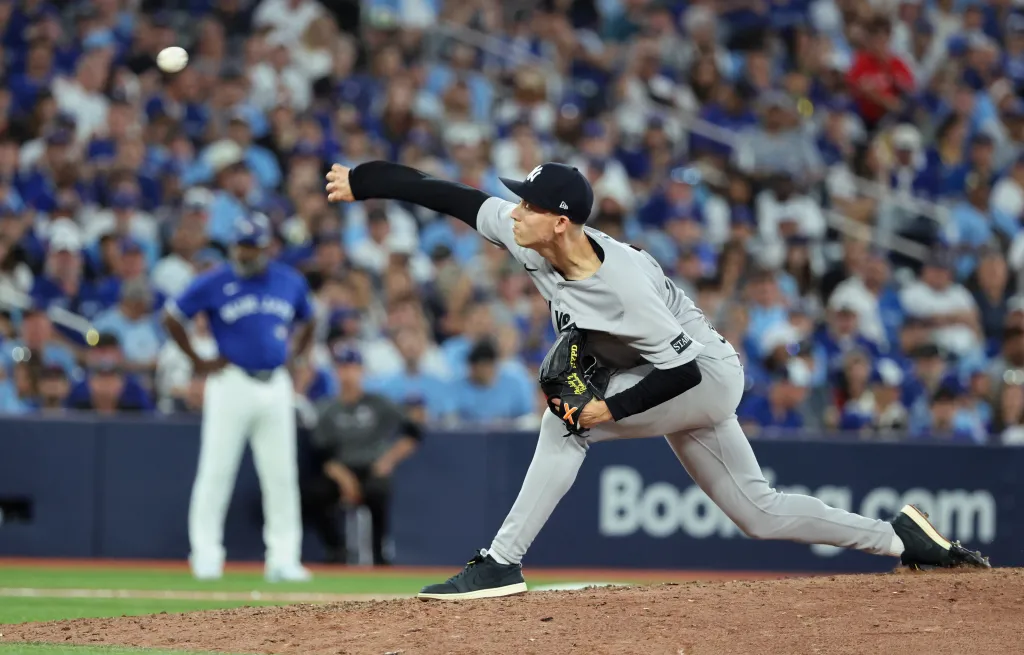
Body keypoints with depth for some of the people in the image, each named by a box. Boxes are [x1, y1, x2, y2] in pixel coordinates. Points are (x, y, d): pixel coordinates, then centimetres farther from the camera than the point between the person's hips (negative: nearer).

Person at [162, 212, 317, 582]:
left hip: (276, 387, 3)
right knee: (216, 471, -4)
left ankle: (283, 559, 6)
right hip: (232, 383, -3)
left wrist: (297, 357, 12)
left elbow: (306, 323, 26)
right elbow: (172, 317, 4)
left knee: (281, 475, 2)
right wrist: (197, 362, 0)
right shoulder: (213, 284, -3)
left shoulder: (292, 283, 8)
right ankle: (206, 554, 1)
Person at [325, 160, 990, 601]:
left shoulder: (621, 284, -34)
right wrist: (360, 181, -8)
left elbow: (685, 367, -29)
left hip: (706, 377, -9)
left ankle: (502, 562, -20)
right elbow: (451, 195, -9)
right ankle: (899, 537, 21)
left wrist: (612, 407, -27)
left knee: (567, 423, -23)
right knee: (759, 513, 12)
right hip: (678, 380, 9)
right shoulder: (524, 234, -15)